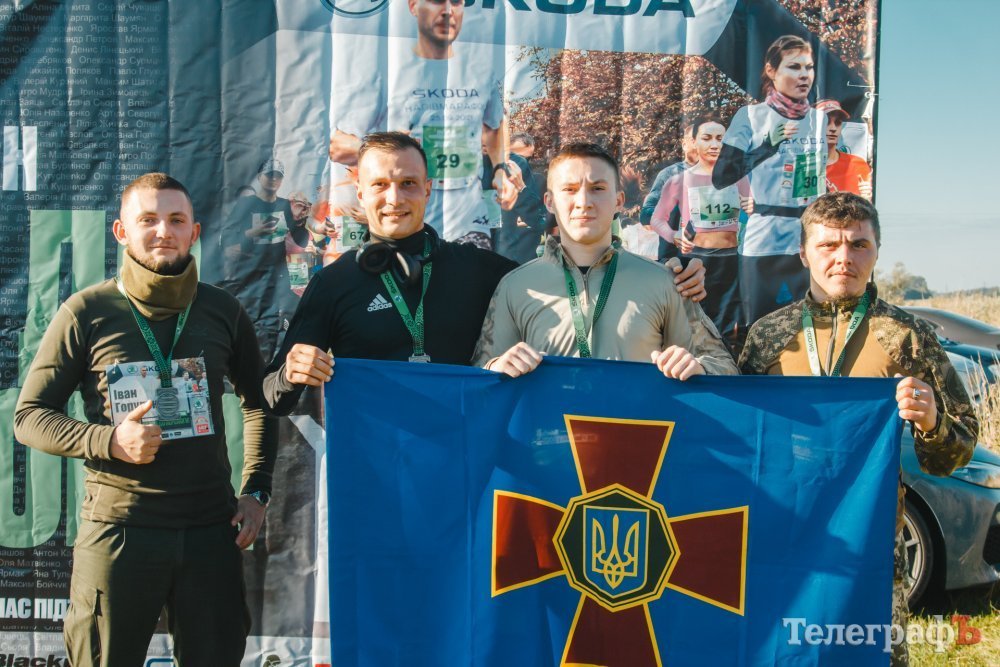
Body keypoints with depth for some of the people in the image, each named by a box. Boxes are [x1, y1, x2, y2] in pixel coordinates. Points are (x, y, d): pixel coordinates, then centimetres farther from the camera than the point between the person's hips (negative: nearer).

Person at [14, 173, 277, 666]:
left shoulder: (222, 311, 7)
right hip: (118, 528, -2)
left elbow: (258, 402, 19)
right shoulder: (87, 312, -2)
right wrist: (109, 440, -16)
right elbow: (28, 416, 0)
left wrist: (255, 491, 8)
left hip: (212, 530, 3)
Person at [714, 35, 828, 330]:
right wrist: (768, 146, -14)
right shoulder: (751, 117, -2)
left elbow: (825, 178, 18)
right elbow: (720, 178, -7)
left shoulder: (821, 119, 9)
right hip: (764, 243, -3)